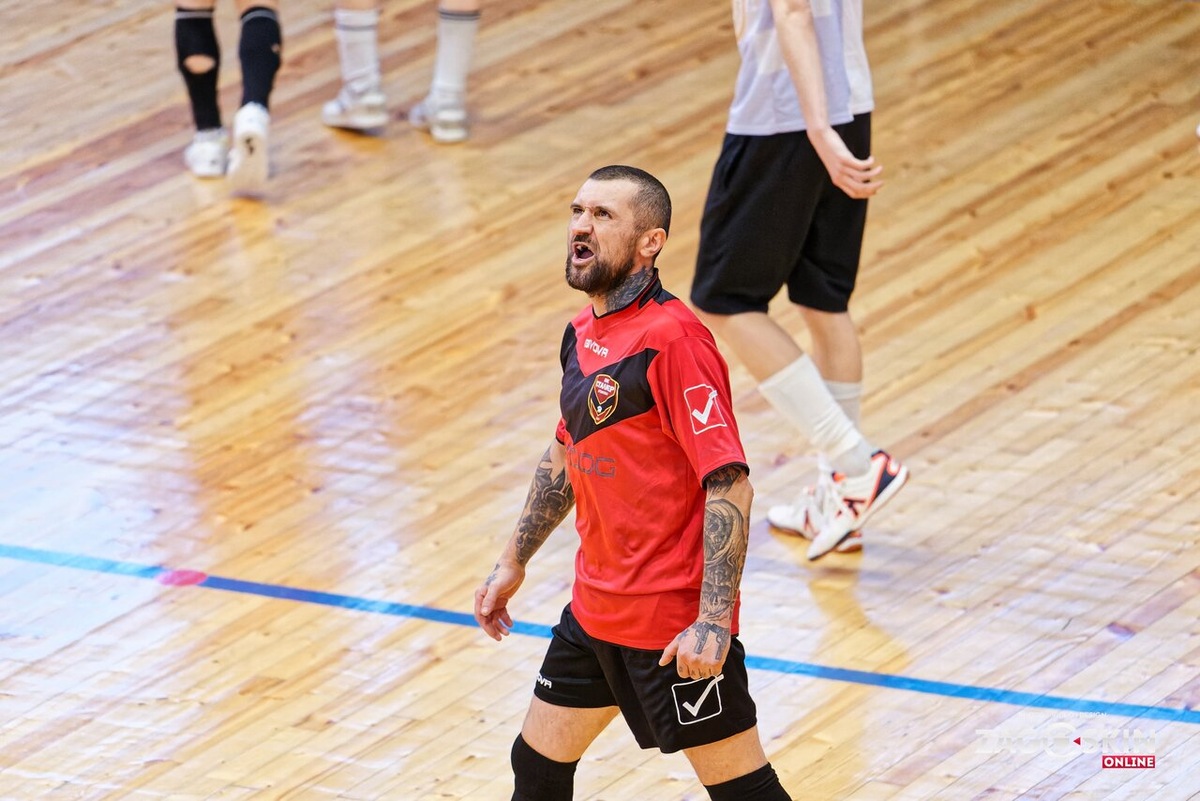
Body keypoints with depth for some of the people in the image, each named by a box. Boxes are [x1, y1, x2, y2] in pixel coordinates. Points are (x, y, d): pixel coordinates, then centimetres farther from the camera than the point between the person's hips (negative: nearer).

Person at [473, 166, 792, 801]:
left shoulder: (673, 338, -19)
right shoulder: (584, 332, 8)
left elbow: (730, 486, -23)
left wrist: (713, 622, -27)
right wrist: (514, 562, 25)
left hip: (675, 626, -9)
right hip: (594, 607, 9)